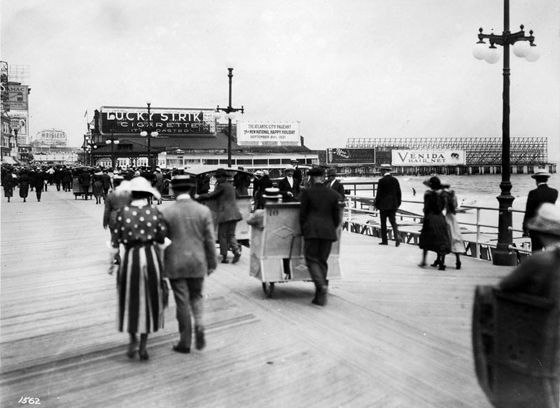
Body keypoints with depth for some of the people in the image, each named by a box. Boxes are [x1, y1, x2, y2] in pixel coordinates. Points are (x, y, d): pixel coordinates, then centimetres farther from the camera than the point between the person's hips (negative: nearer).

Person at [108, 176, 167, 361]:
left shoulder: (123, 213, -7)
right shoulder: (155, 211, -5)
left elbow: (115, 243, -4)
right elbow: (162, 239, -2)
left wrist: (110, 263, 9)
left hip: (131, 257, -1)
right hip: (152, 256, 1)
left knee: (131, 300, 18)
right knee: (149, 300, 14)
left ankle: (133, 340, 16)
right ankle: (144, 345, 21)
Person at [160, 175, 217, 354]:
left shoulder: (166, 212, -8)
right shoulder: (204, 210, -5)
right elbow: (210, 240, -2)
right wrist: (212, 262, 8)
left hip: (175, 264, -1)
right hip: (198, 263, 2)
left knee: (182, 302, 8)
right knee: (196, 297, 20)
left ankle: (185, 342, 17)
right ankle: (199, 326, -1)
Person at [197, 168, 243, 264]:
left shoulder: (221, 186, -6)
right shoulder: (230, 186, 19)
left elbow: (210, 196, -9)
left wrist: (198, 198, 2)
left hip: (225, 214, -7)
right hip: (234, 213, 7)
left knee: (222, 236, 3)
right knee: (231, 235, 12)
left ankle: (224, 256, 5)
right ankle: (236, 250, -10)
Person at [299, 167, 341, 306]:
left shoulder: (307, 192, -2)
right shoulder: (333, 194, 8)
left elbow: (302, 214, 0)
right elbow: (336, 216, 10)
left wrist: (303, 231, 11)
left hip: (312, 230, -4)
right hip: (328, 231, 4)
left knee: (312, 259, 4)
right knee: (322, 261, 11)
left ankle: (321, 285, -21)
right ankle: (320, 296, 12)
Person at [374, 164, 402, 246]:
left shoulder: (382, 181, -10)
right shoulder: (395, 180, 4)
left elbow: (378, 194, -9)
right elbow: (399, 193, 7)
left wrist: (377, 204, 0)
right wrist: (398, 203, 16)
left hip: (383, 205, -4)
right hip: (393, 205, 4)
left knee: (383, 223, 5)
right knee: (393, 221, 8)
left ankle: (384, 240, 8)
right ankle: (397, 236, -13)